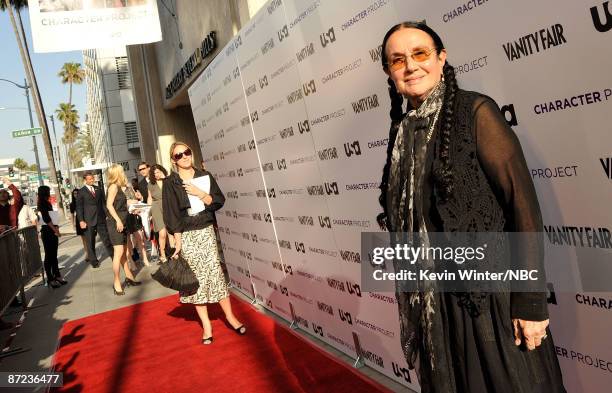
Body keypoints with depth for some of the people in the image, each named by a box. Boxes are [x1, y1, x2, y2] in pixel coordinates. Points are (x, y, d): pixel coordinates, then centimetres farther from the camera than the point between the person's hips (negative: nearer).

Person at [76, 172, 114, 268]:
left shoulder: (98, 189, 12)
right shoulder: (81, 192, 0)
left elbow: (103, 202, 14)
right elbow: (79, 207, -2)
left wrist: (107, 215, 9)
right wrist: (81, 221, -9)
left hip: (101, 218, 3)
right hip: (89, 220, -3)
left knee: (106, 238, 3)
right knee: (90, 242, 5)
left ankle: (113, 255, 9)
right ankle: (93, 260, 15)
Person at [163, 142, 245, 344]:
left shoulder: (205, 176, 5)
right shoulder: (170, 183, -2)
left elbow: (219, 201, 2)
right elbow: (171, 214, -5)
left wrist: (199, 194, -13)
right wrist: (178, 241, -10)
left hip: (206, 232, 1)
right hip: (186, 235, -1)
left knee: (215, 273, 1)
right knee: (196, 278, 3)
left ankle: (230, 316, 14)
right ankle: (206, 324, 12)